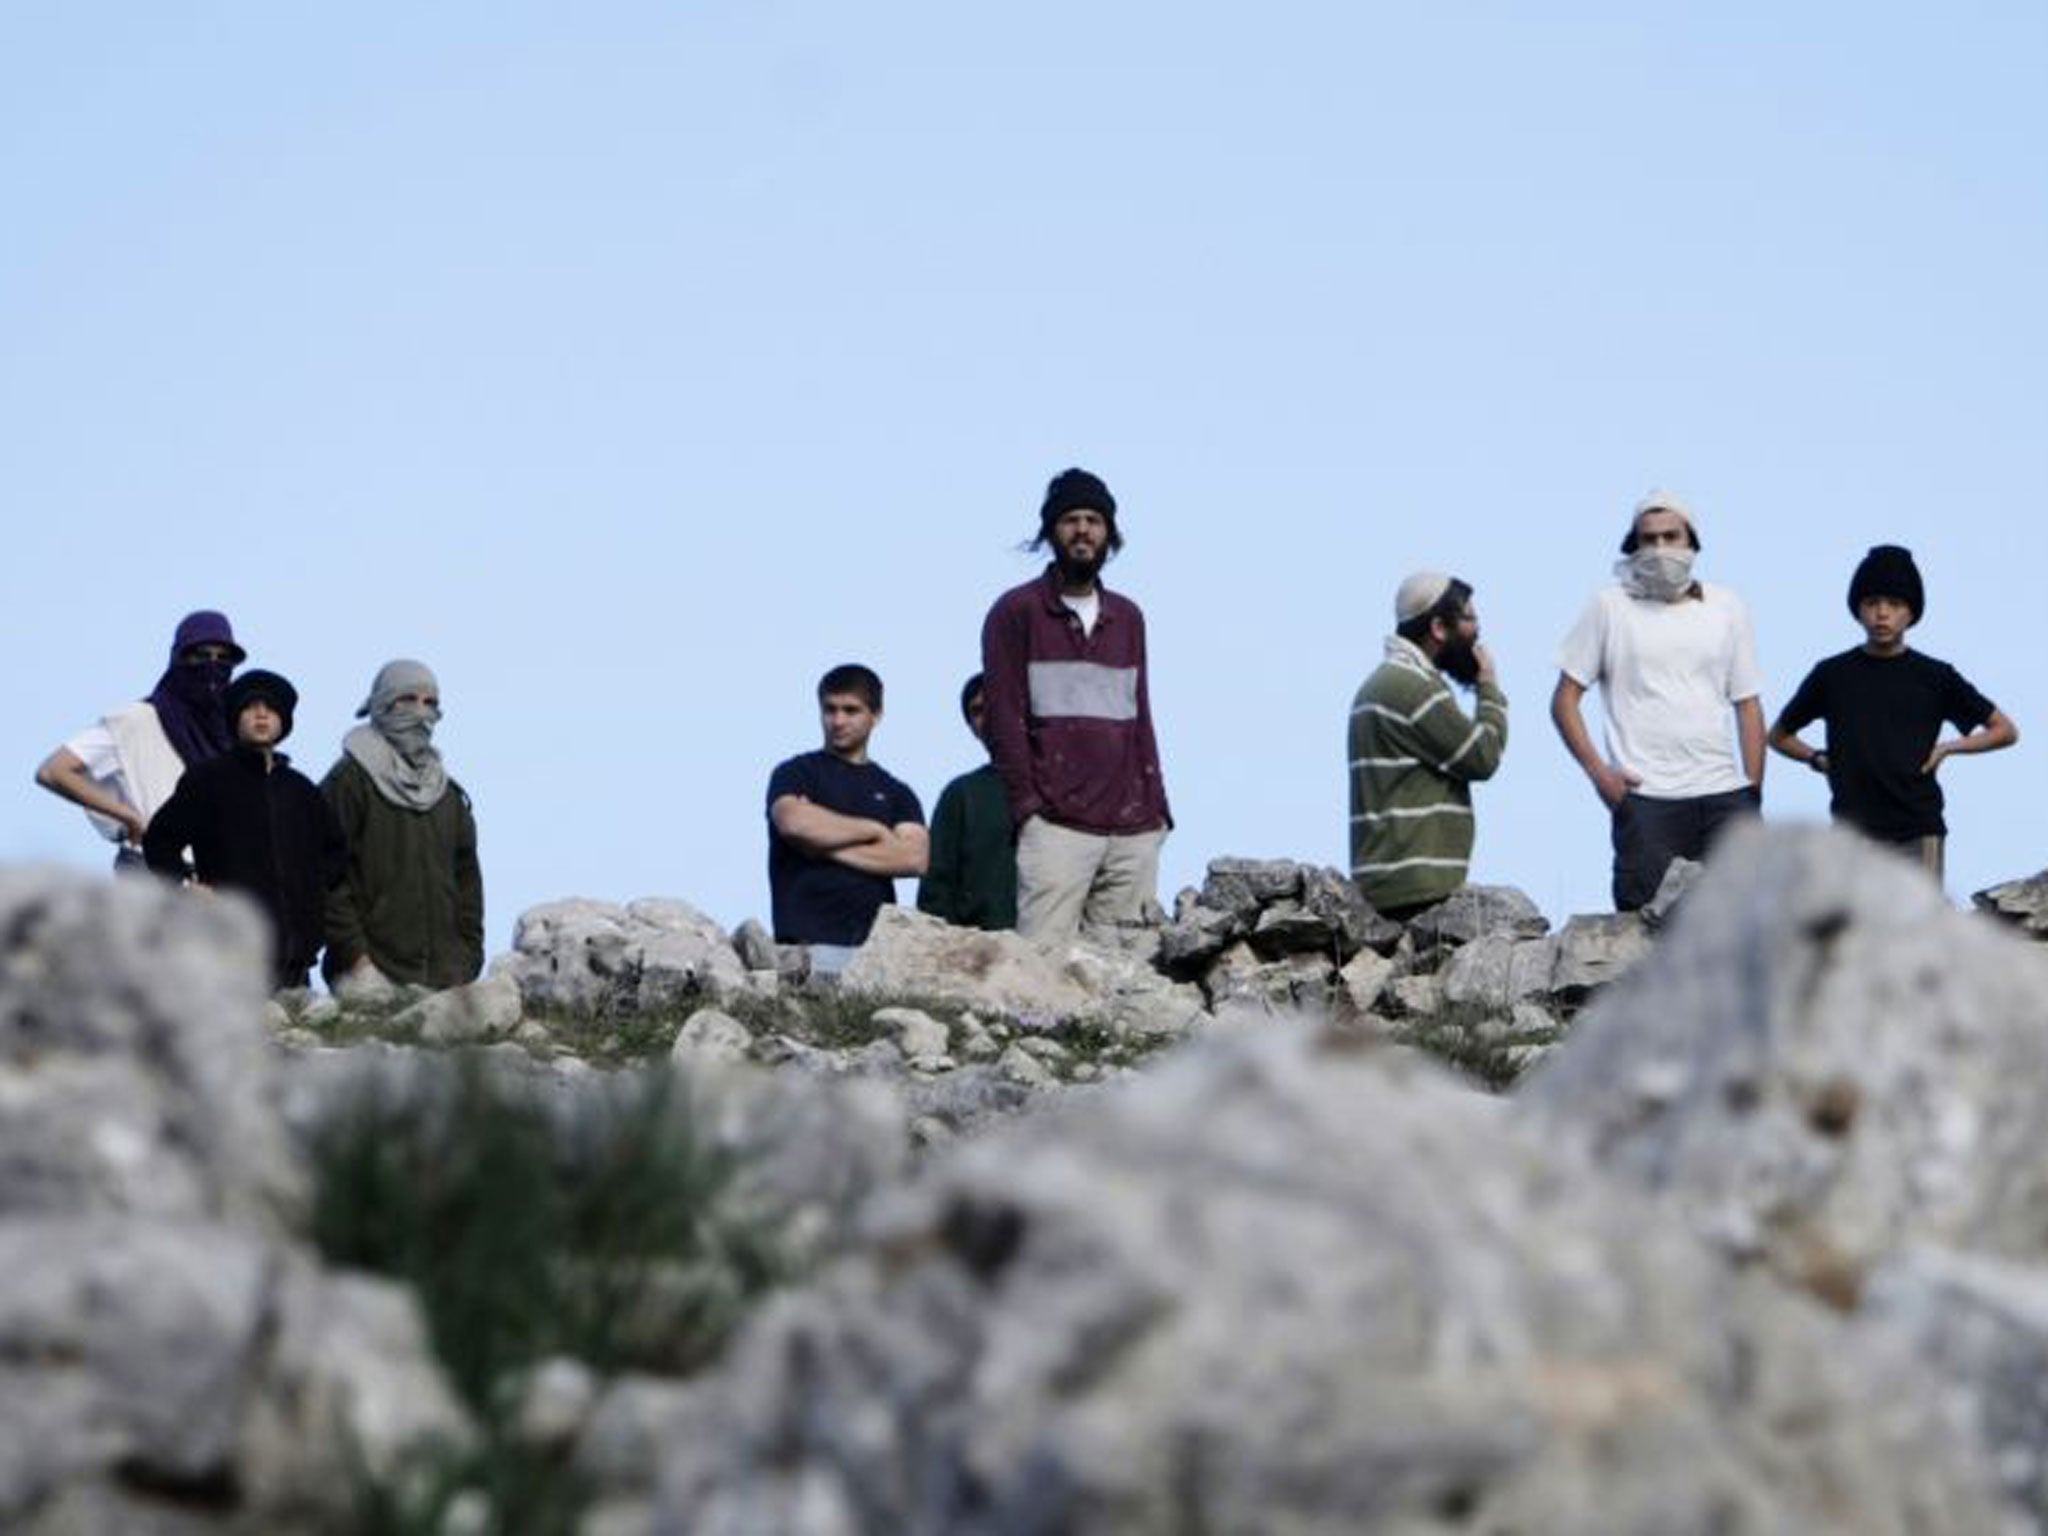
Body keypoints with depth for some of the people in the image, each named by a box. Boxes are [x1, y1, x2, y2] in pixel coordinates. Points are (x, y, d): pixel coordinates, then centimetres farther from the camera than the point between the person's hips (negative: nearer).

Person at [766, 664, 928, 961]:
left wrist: (829, 847, -2)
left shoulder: (895, 792, 20)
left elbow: (914, 858, 4)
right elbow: (793, 820, -11)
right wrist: (874, 830, 1)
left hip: (876, 939, 3)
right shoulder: (795, 774, 12)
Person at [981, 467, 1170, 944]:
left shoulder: (1127, 618, 21)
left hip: (1133, 830, 5)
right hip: (1056, 827, -5)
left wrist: (1155, 805, 12)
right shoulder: (1016, 613, 6)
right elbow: (1005, 716, 0)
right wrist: (1028, 806, -9)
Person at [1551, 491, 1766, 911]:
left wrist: (1754, 793, 6)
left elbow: (1747, 704, 14)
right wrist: (1597, 770, -7)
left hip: (1723, 796, 2)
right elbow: (1565, 699, 6)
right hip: (1645, 801, -2)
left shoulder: (1727, 608, 13)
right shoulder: (1610, 606, 6)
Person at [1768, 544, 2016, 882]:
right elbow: (1780, 735, 20)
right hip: (1853, 828, 1)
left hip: (1918, 829, -1)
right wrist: (1819, 760, 4)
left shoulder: (1935, 677, 5)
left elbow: (2005, 731, 12)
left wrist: (1947, 748, 0)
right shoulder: (1832, 675, 8)